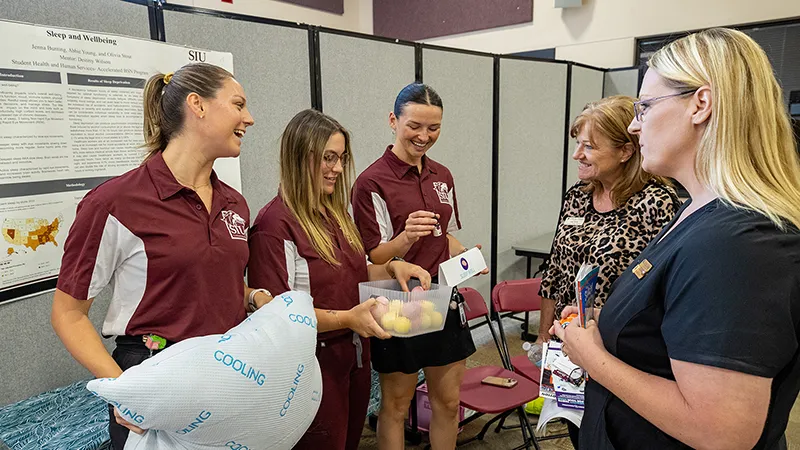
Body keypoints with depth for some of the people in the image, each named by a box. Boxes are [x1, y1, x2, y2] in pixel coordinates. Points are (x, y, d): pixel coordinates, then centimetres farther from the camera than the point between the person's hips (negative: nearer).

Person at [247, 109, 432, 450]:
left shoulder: (335, 213, 7)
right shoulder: (275, 223, -18)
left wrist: (392, 268, -2)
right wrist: (345, 318, -29)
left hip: (354, 355, 8)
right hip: (314, 363, -8)